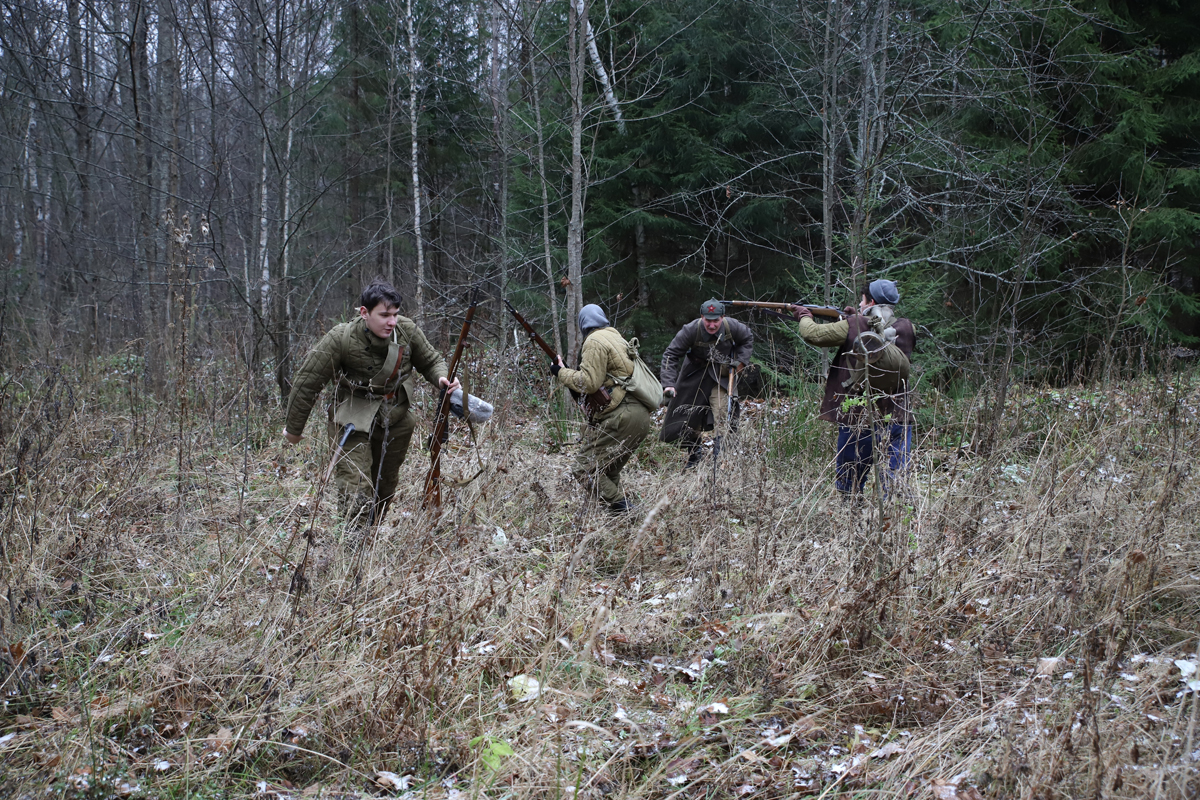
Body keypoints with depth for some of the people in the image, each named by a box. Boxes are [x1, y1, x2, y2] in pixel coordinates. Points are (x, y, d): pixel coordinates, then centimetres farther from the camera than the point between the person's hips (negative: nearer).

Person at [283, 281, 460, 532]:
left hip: (395, 421, 5)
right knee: (356, 493, -16)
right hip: (353, 424, -5)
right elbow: (307, 383, -14)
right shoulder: (340, 339, -24)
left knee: (386, 484, 18)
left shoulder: (407, 331, -12)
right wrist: (293, 429, -3)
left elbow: (431, 361, 6)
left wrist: (442, 379, -19)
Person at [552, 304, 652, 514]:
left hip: (621, 416, -10)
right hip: (640, 416, 10)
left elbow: (589, 382, -14)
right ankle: (622, 507, 20)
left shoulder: (595, 341, -5)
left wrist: (561, 373, 0)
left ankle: (623, 509, -14)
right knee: (608, 470, 22)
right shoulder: (616, 338, 24)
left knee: (583, 469, -7)